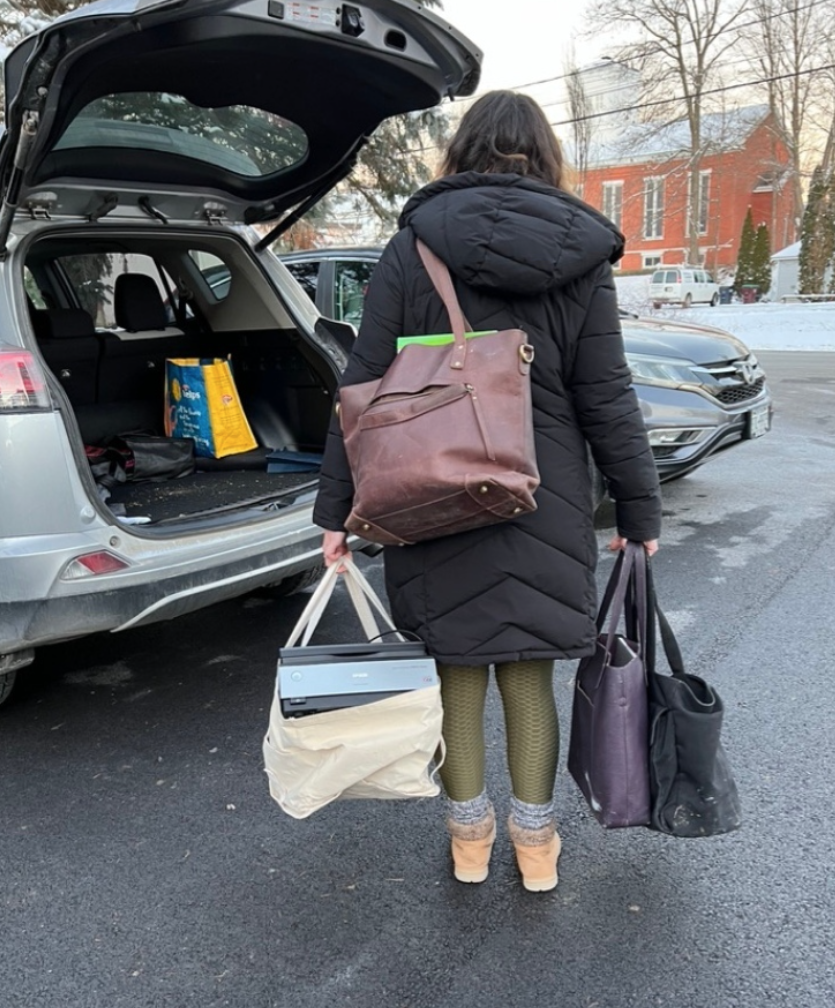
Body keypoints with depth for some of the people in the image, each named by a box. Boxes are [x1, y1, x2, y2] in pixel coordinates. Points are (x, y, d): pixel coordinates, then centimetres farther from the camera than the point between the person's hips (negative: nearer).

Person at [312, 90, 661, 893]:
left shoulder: (413, 246, -2)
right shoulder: (580, 256, 1)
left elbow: (366, 387, -5)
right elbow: (606, 401, 0)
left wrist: (337, 505, 0)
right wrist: (639, 510, 8)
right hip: (545, 503, 1)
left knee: (456, 670, 13)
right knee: (528, 673, 14)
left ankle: (468, 836, 31)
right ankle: (535, 844, 30)